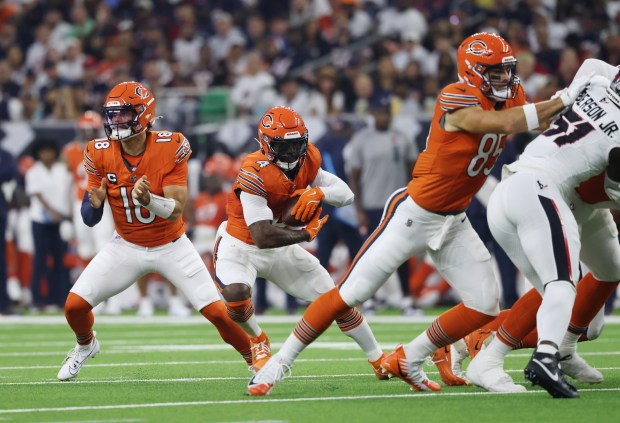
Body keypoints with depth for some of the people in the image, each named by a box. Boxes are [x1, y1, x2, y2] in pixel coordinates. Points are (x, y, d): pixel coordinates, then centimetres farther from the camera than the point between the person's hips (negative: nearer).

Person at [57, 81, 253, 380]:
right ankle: (86, 345, 27)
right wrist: (94, 202, -32)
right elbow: (90, 218, -7)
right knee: (75, 305, -8)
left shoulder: (170, 148, -21)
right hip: (126, 246, 2)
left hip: (171, 246, -2)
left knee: (216, 311, -12)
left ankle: (255, 359, 14)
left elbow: (176, 211, -23)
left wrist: (148, 200, -43)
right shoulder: (100, 154, -13)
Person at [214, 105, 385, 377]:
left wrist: (318, 193, -28)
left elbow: (346, 194, -7)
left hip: (281, 249, 6)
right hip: (241, 245, -6)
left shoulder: (307, 162, -10)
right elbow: (263, 237, -35)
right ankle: (258, 341, 0)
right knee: (235, 293, -34)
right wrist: (306, 235, -21)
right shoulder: (255, 174, -32)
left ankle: (377, 358, 25)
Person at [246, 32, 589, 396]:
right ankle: (279, 362, 7)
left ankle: (409, 360, 16)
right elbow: (506, 124, -34)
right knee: (349, 295, -5)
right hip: (415, 213, -7)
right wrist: (564, 99, -32)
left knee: (486, 307, 0)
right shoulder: (457, 100, -23)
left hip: (455, 222, 8)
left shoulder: (511, 98, 3)